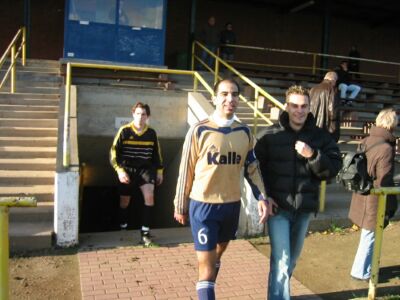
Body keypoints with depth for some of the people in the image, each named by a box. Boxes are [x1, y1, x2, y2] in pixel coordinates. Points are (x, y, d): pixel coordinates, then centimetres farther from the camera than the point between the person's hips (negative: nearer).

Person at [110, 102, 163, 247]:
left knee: (149, 196, -18)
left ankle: (145, 232, -10)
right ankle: (123, 227, 36)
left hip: (145, 169, 1)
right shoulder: (124, 131, -11)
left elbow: (156, 153, 11)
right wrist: (120, 170, -20)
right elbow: (114, 152, -9)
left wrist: (159, 171, 11)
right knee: (124, 200, 10)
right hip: (127, 169, -1)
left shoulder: (151, 133, -2)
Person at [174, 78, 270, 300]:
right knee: (206, 265, -1)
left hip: (232, 205, 5)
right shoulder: (198, 131, -11)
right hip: (203, 205, -5)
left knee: (217, 256, 24)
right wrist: (180, 206, 1)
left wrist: (261, 198, -1)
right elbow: (186, 171, -5)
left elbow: (252, 168, 10)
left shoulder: (244, 132, 1)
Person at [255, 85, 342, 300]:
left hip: (305, 207, 3)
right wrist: (264, 195, -9)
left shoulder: (321, 136, 1)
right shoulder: (270, 135, -4)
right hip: (278, 207, -3)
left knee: (291, 260, 18)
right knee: (281, 260, -8)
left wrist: (313, 156, -20)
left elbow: (334, 168, -4)